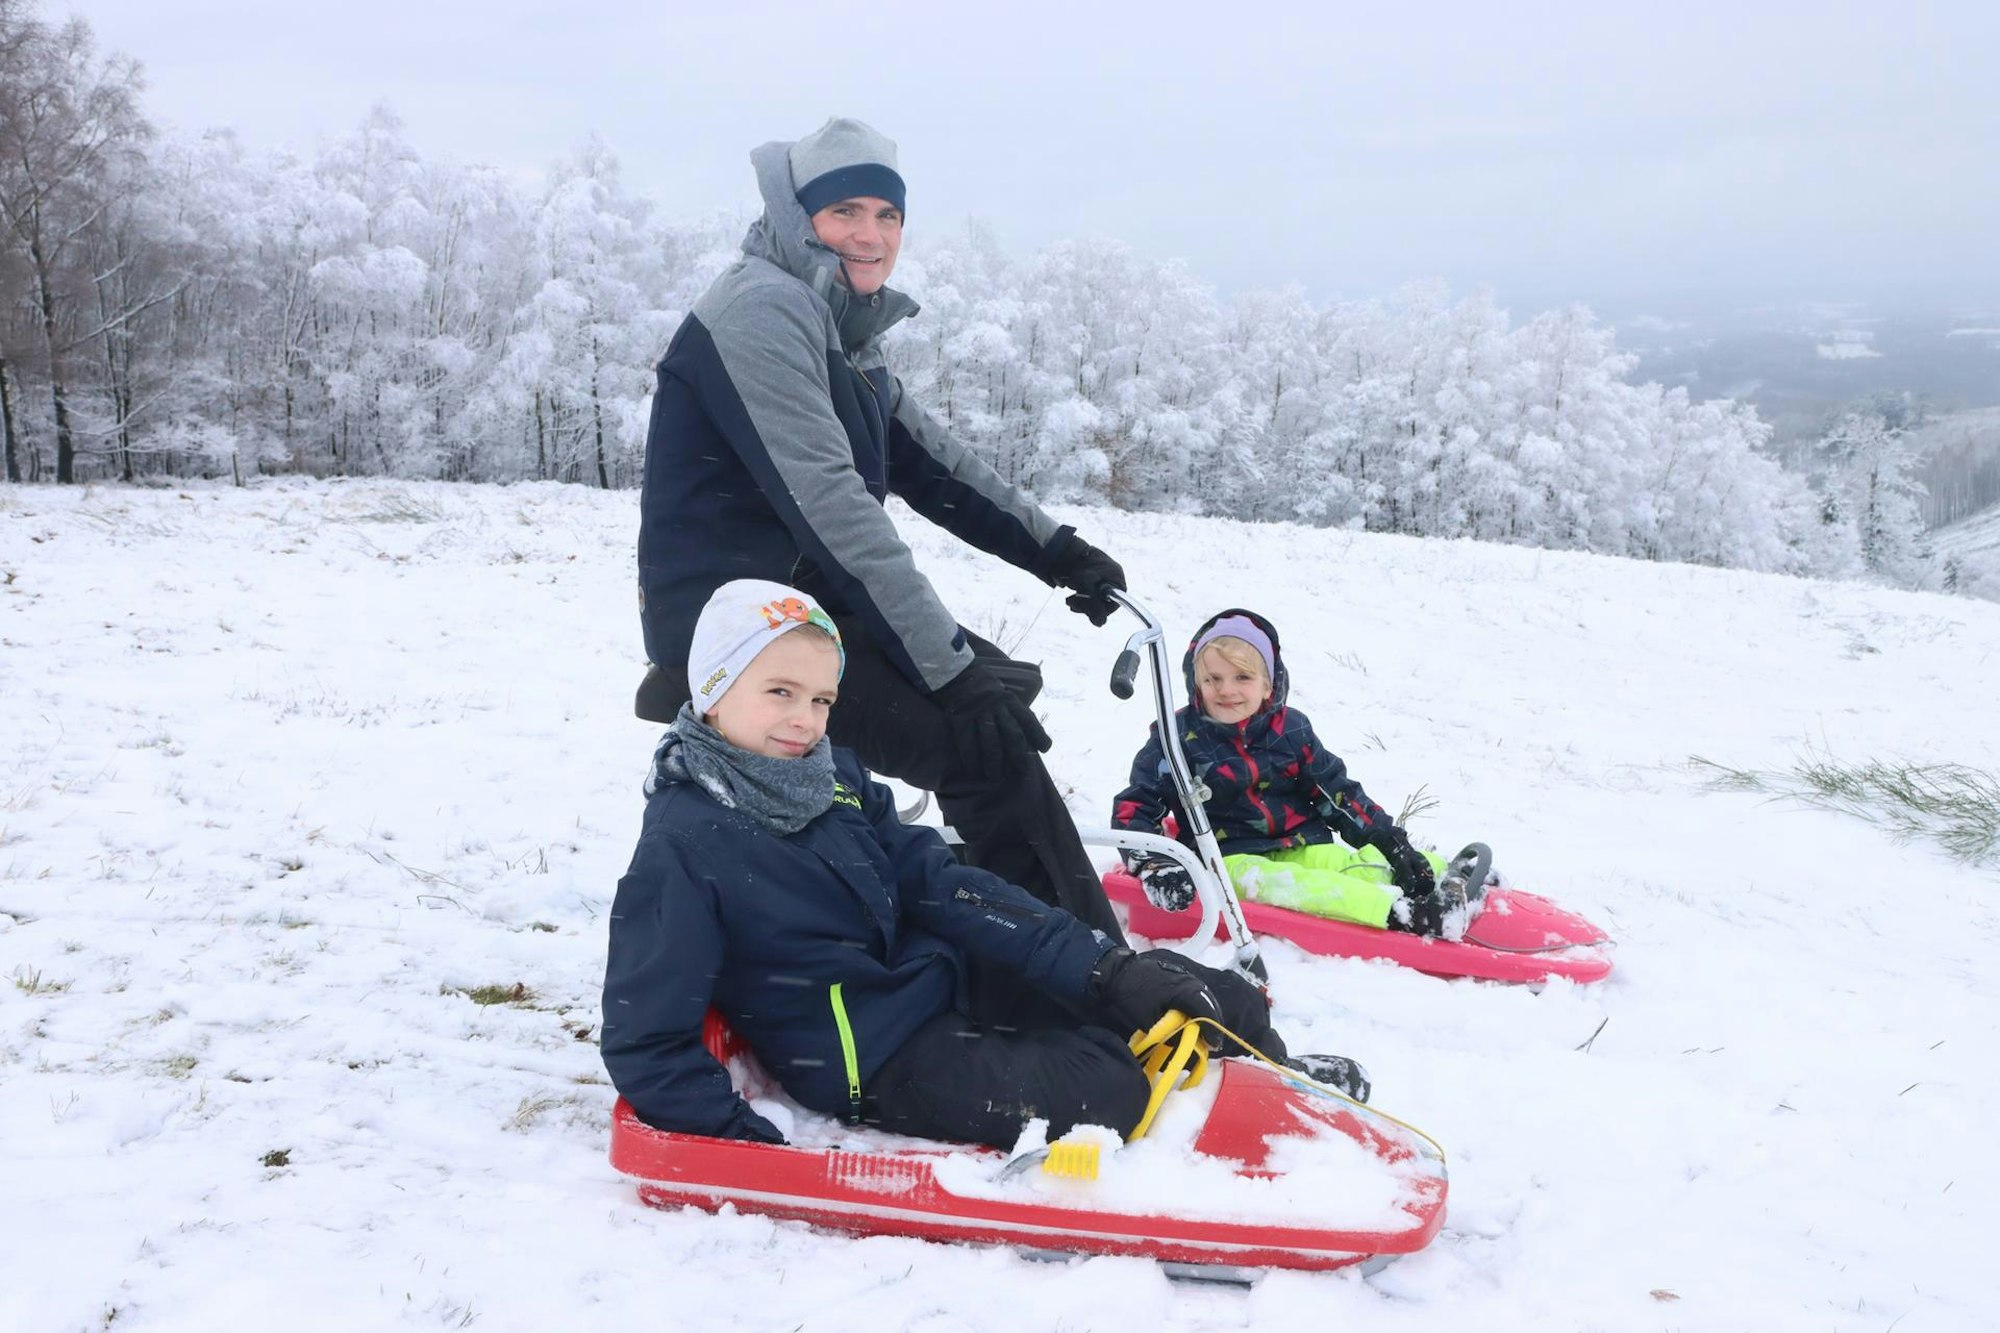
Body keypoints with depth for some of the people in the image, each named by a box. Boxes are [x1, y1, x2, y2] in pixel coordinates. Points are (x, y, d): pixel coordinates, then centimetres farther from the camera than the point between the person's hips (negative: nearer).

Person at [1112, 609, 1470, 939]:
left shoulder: (1290, 729, 7)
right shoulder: (1179, 736, -2)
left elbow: (1338, 792, 11)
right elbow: (1133, 807, -6)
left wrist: (1390, 841, -1)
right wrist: (1154, 866, -24)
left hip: (1301, 846, 6)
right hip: (1231, 858, -6)